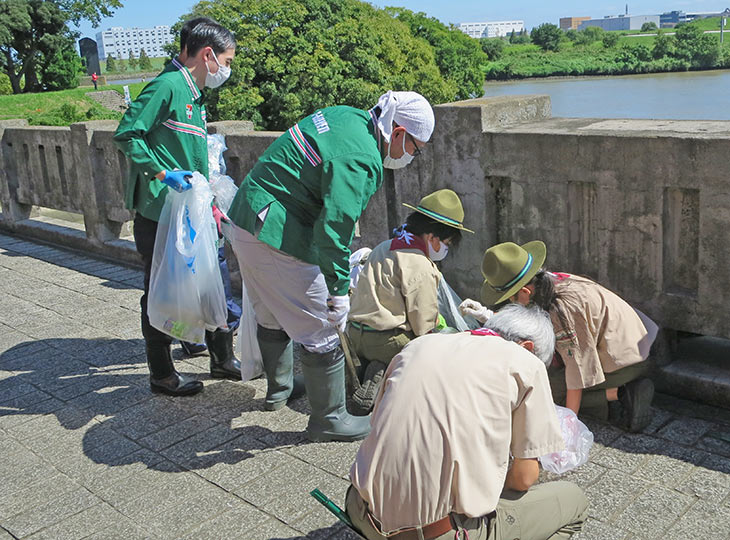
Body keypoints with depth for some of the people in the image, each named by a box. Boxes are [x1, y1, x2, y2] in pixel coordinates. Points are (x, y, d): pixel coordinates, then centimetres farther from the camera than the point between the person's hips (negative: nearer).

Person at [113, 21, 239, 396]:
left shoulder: (194, 95, 16)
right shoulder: (167, 86, -13)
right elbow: (126, 134, -18)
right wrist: (162, 173, -23)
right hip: (158, 213, -9)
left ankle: (222, 359, 29)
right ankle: (161, 375, 17)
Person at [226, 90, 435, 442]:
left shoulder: (350, 117, 8)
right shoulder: (360, 161, -23)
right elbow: (334, 228, -29)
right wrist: (338, 291, -22)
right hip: (278, 241, -11)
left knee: (272, 317, 27)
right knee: (320, 333, 0)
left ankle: (279, 389, 48)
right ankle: (329, 419, 14)